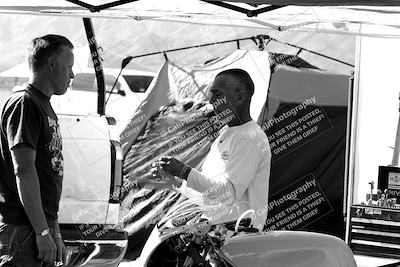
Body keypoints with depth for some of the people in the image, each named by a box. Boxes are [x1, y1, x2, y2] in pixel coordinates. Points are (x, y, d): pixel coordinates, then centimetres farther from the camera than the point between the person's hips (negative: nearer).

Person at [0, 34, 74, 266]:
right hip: (23, 228, -9)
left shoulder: (45, 106, 21)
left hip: (43, 225, 9)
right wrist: (43, 232, -20)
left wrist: (55, 234, 21)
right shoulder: (23, 104, -10)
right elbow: (23, 172, -17)